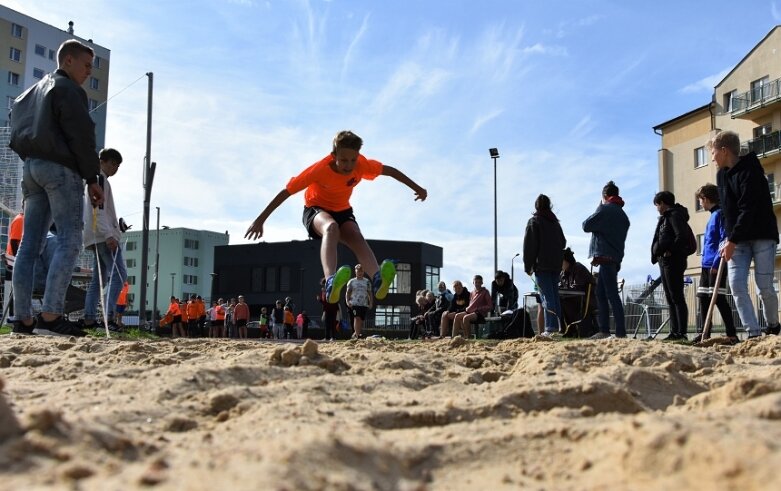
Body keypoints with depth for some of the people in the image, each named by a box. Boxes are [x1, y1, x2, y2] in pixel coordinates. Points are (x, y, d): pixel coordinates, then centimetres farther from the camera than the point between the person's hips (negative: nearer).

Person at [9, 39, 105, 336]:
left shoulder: (32, 93, 27)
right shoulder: (67, 89, -1)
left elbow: (17, 135, 23)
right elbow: (81, 136, -11)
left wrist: (31, 161, 18)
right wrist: (92, 178, -11)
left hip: (30, 167, 9)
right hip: (59, 167, -9)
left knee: (30, 245, 3)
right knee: (69, 241, -13)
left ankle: (23, 319, 0)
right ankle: (50, 315, -24)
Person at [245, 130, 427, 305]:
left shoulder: (362, 165, -19)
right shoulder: (320, 169, -28)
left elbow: (390, 170, -2)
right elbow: (287, 191, -24)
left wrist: (417, 188, 7)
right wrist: (261, 219, -24)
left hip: (343, 211, 4)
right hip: (315, 210, -4)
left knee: (357, 237, -30)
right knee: (331, 227, -40)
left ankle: (377, 280, -56)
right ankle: (331, 283, -64)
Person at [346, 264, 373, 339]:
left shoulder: (367, 281, 10)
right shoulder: (351, 282, 6)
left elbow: (370, 293, 12)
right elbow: (348, 292, 5)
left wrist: (371, 303, 3)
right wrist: (347, 301, -11)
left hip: (364, 304, 3)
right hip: (354, 303, -3)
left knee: (361, 320, 4)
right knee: (357, 318, -18)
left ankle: (357, 334, 15)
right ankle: (356, 335, -21)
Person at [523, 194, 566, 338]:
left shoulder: (534, 221, -4)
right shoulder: (555, 222, 16)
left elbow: (529, 245, -8)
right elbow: (563, 242, 20)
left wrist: (528, 265, -6)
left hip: (542, 265, -6)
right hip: (556, 264, 6)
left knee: (547, 296, -9)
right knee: (554, 295, 12)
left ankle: (551, 327, -16)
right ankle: (558, 325, 11)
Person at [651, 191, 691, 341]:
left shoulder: (675, 215, -8)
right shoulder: (665, 218, 21)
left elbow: (682, 236, -22)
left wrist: (671, 251, -17)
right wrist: (658, 255, 9)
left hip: (673, 261, -10)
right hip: (664, 262, 10)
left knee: (677, 297, -10)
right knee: (671, 299, 10)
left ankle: (681, 333, -10)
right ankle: (674, 332, 13)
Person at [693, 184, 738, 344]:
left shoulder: (720, 214, -10)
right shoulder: (713, 215, 19)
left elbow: (724, 239, -18)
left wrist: (717, 263, -22)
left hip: (716, 265, -10)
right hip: (707, 265, 10)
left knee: (718, 298, -9)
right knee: (704, 298, 9)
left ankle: (732, 335, -6)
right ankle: (703, 333, 13)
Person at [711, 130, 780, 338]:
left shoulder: (750, 171, -15)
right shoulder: (721, 175, 9)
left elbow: (748, 210, -22)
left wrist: (732, 241, -23)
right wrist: (729, 239, 5)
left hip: (762, 236, -6)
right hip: (737, 240, 6)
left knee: (764, 286, -6)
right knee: (737, 286, -9)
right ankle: (754, 333, -8)